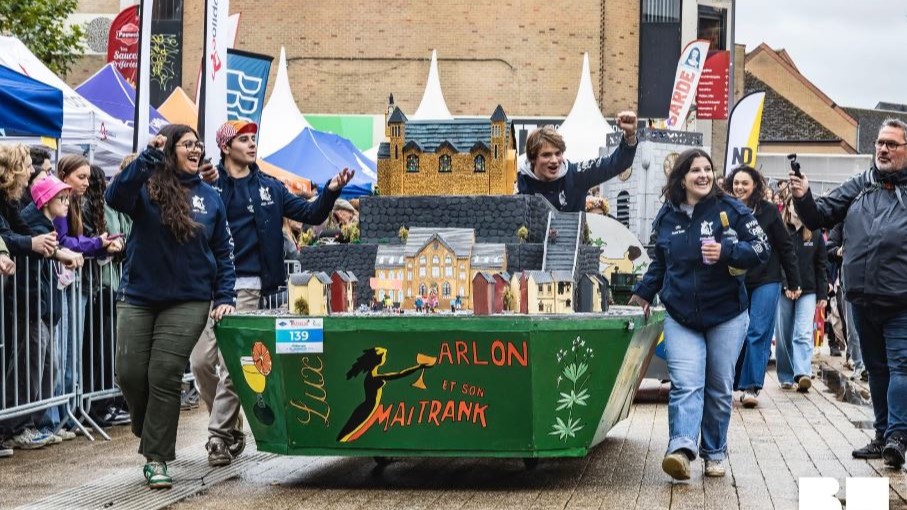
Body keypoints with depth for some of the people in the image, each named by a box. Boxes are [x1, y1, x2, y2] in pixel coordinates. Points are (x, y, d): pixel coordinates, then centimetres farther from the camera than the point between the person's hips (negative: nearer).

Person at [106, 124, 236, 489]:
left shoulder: (210, 197, 7)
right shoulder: (147, 186, -2)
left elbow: (223, 253, 10)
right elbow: (114, 197, -24)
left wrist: (225, 298, -1)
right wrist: (149, 157, -30)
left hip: (188, 301, 0)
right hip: (138, 297, 0)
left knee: (164, 376, -6)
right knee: (130, 373, 0)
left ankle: (156, 458, 2)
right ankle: (150, 433, 28)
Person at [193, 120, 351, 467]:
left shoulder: (269, 188, 12)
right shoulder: (208, 184, 4)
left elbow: (311, 214, 14)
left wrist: (331, 191, -3)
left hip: (246, 285, 0)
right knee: (201, 361, -1)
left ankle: (220, 437, 0)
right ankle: (230, 428, 17)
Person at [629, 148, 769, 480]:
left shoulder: (732, 210, -3)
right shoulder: (667, 217, 7)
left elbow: (761, 250, -7)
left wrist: (727, 251, -21)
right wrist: (643, 294, 16)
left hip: (726, 316, -1)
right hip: (681, 318, 1)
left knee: (719, 388, 6)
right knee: (685, 385, -14)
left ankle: (714, 453, 18)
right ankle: (682, 449, -28)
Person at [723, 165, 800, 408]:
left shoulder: (768, 211, -3)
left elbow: (785, 247, 1)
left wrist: (794, 281, 2)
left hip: (766, 281, -2)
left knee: (759, 334, -5)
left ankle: (751, 387, -6)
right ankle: (735, 382, 17)